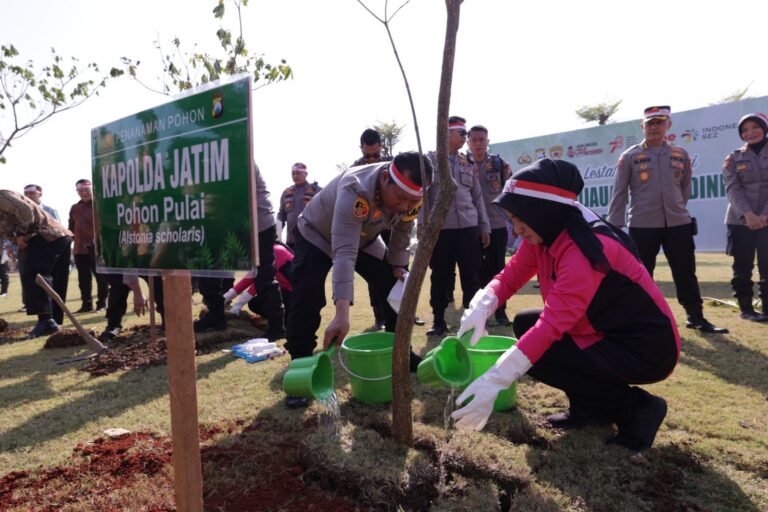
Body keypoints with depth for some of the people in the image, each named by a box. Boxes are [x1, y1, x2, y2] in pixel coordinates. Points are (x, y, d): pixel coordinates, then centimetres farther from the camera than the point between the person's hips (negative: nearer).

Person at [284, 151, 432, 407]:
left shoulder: (409, 193, -25)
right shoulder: (356, 191, -45)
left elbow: (402, 230, -3)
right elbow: (344, 253, -52)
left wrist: (398, 266, -5)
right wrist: (342, 314, -58)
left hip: (364, 238, 6)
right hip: (317, 235, -5)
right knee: (307, 299, -22)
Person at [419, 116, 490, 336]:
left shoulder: (467, 163, 16)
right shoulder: (430, 160, 3)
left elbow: (477, 197, 17)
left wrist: (484, 226, 12)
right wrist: (421, 223, -13)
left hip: (469, 227, 4)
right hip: (440, 228, -3)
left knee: (471, 276, 4)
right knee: (441, 276, 4)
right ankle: (439, 321, 16)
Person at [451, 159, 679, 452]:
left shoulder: (584, 252, -30)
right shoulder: (547, 233, -4)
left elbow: (552, 325, -36)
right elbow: (511, 274, -2)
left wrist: (492, 383, -39)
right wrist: (480, 308, -24)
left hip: (646, 349, -9)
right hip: (608, 333, 9)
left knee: (537, 356, -18)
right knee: (525, 324, 4)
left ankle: (637, 408, -2)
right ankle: (593, 408, 12)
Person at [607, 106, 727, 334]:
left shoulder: (681, 155, 9)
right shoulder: (630, 157, -1)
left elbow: (685, 188, 18)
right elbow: (619, 193, -3)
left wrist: (677, 210, 11)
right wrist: (613, 227, -7)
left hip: (678, 224, 3)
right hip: (642, 226, -3)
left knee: (686, 273, 8)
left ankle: (696, 317, 20)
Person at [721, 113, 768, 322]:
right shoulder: (734, 158, 6)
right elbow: (733, 189, -4)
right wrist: (748, 214, -17)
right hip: (740, 220, 0)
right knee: (742, 267, 4)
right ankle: (745, 307, 16)